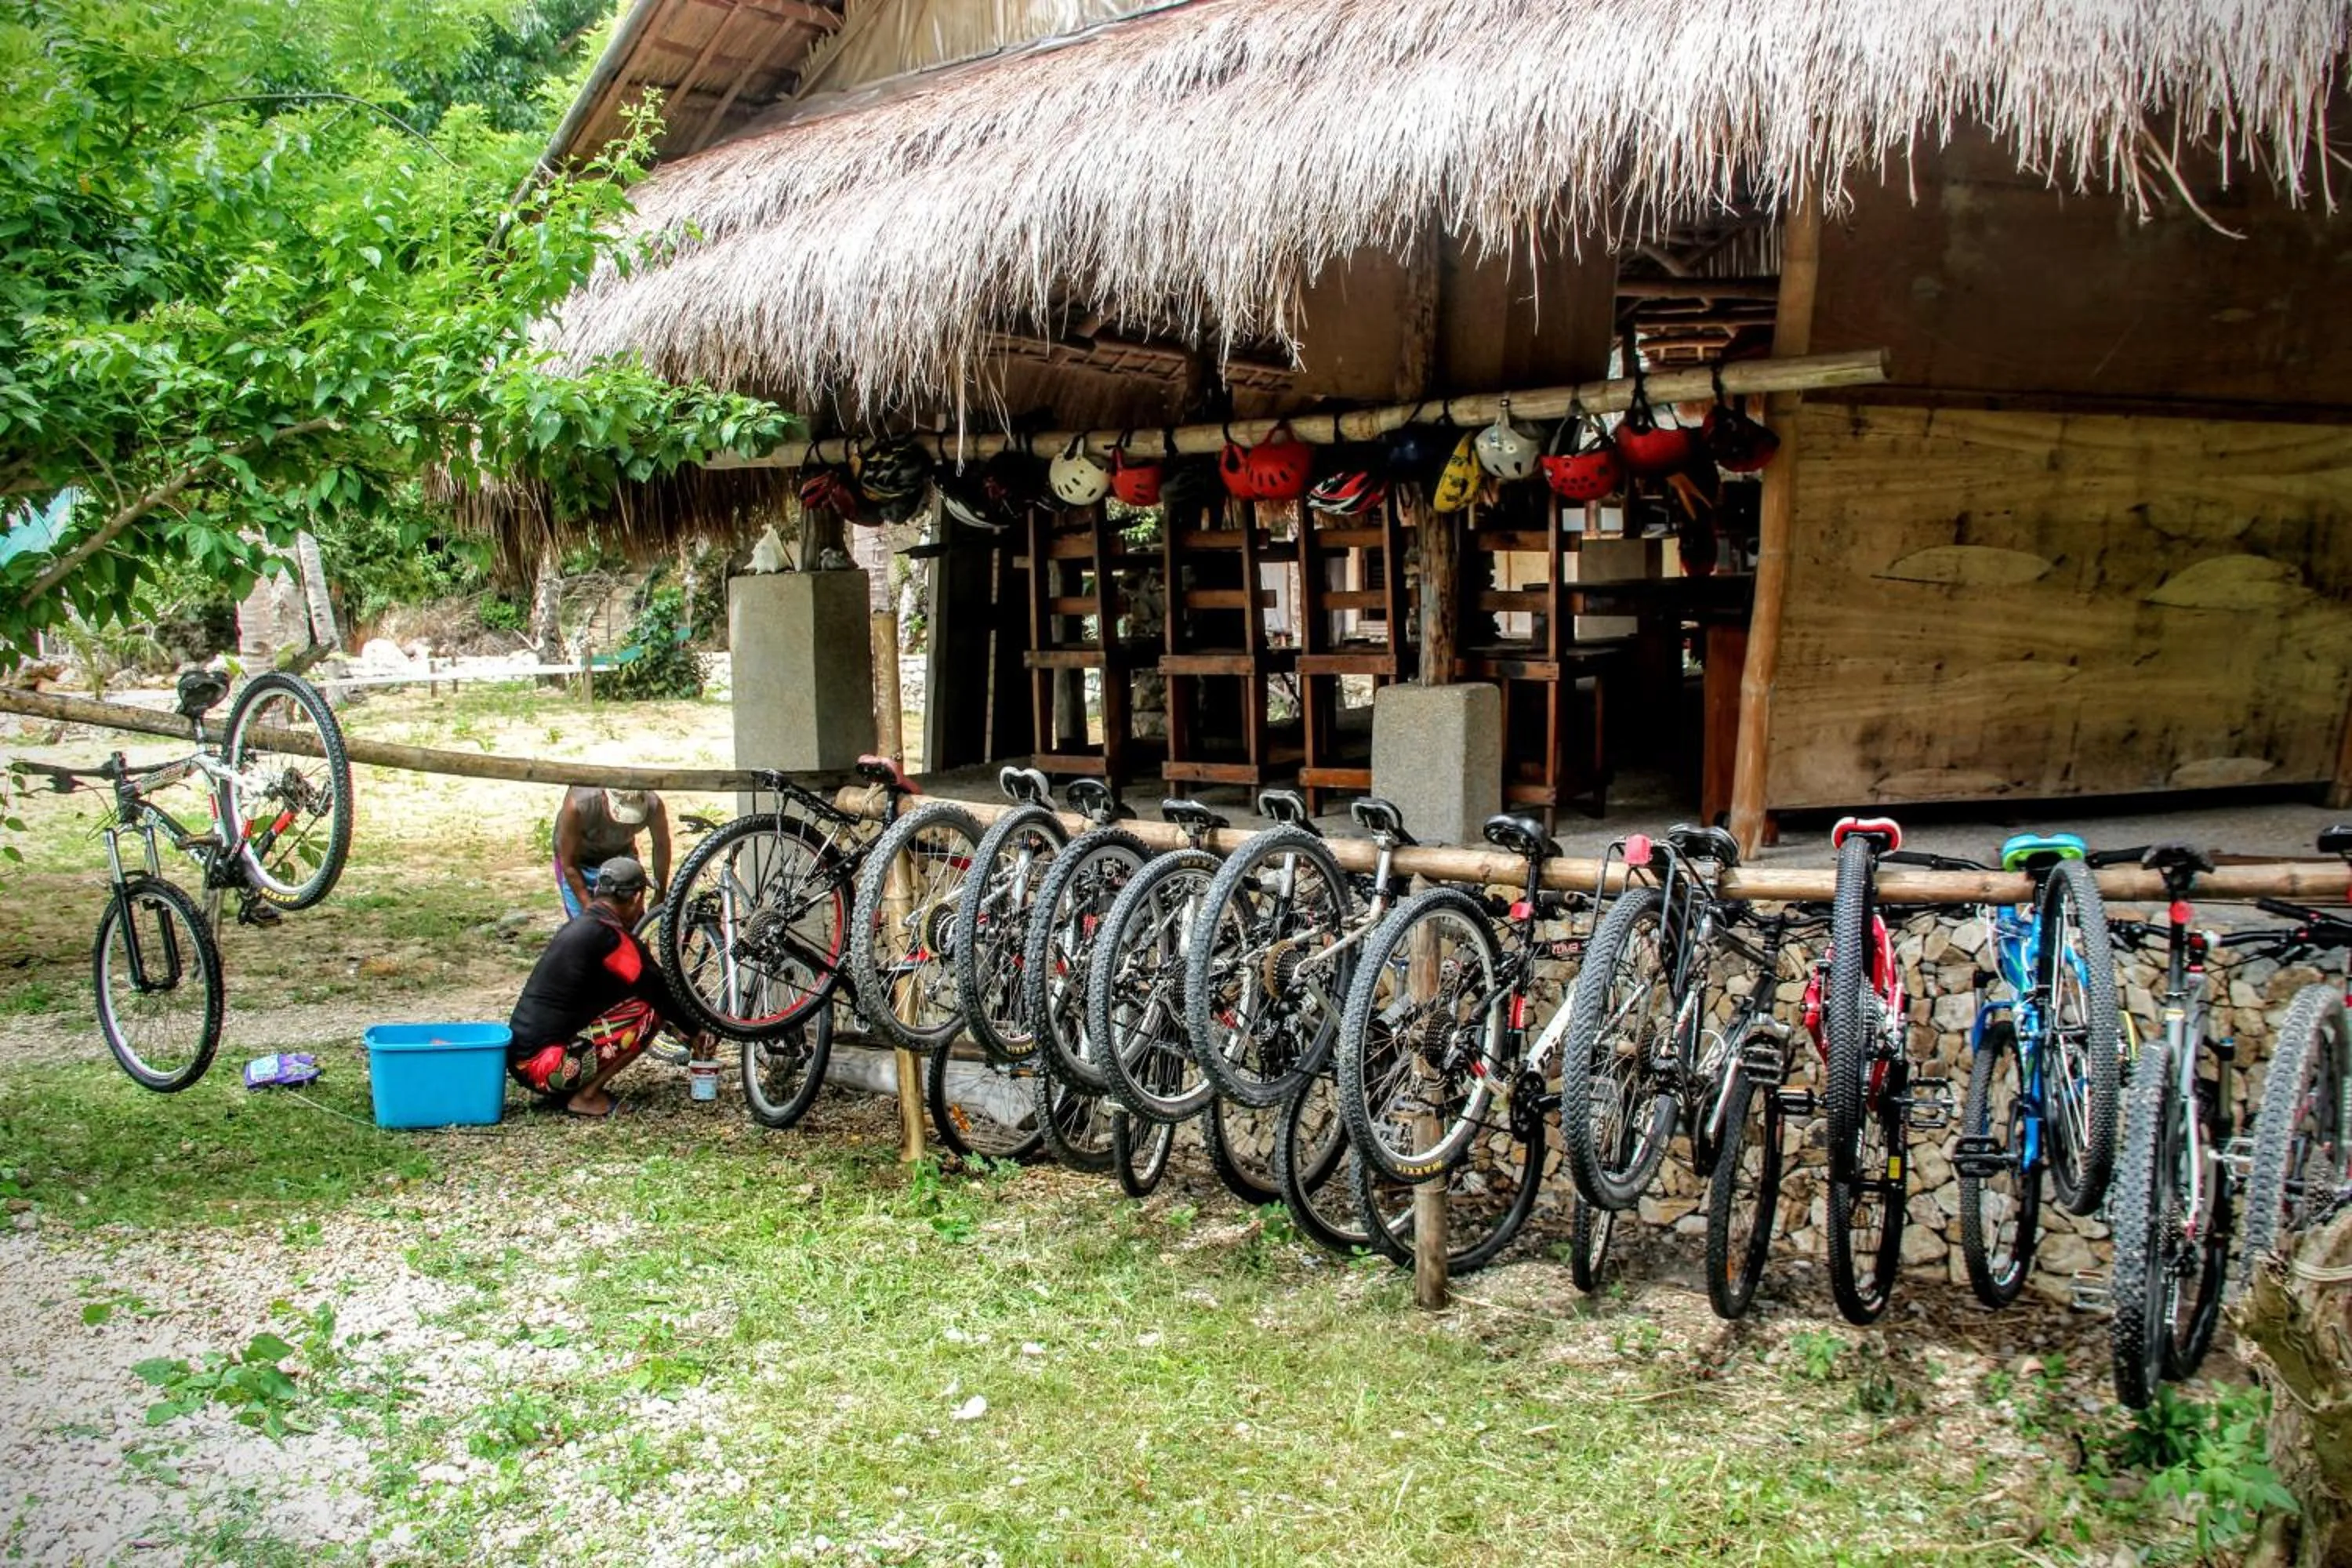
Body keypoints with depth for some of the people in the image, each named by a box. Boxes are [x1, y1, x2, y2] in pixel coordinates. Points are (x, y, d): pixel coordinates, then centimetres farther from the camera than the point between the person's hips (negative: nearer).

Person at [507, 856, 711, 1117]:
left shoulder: (578, 927, 16)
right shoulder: (610, 936, -13)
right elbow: (657, 991, -5)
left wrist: (676, 1026, 30)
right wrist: (695, 1033, 11)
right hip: (544, 1065, -9)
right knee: (649, 1013, -10)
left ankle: (575, 1087, 12)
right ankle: (586, 1097, -7)